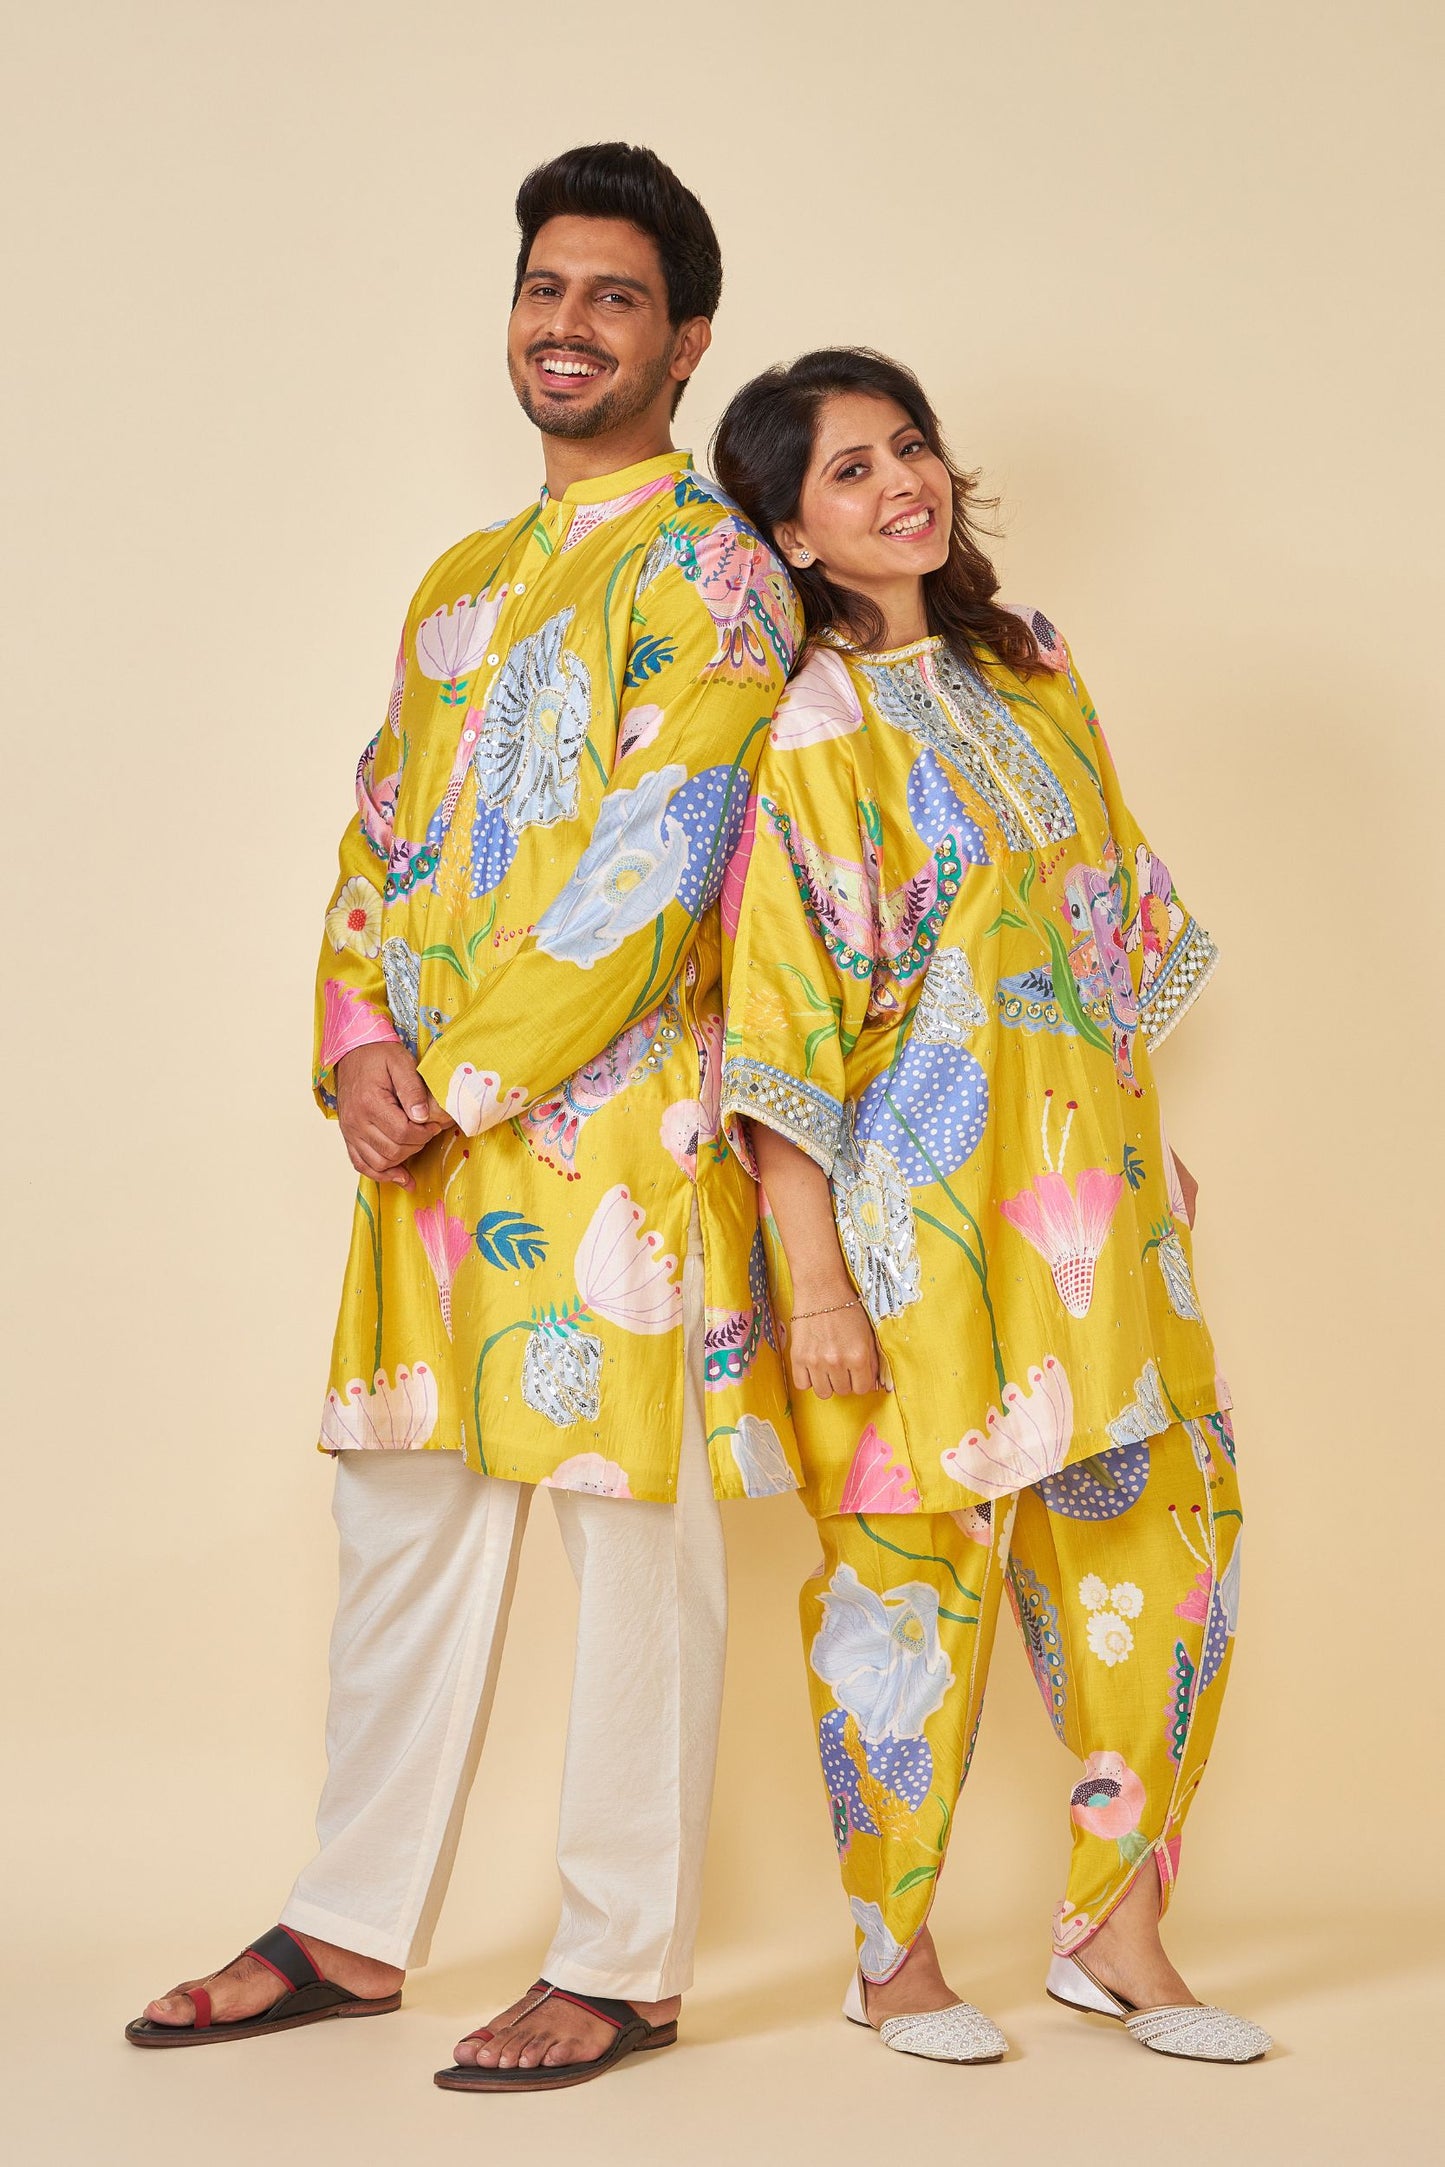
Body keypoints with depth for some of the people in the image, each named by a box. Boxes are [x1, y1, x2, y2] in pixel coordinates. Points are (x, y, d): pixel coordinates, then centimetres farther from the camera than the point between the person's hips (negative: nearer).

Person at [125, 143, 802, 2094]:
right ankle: (353, 1929, 24)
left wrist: (458, 1078, -15)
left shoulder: (707, 569, -6)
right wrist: (356, 1044, -4)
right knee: (407, 1527, 12)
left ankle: (621, 1968, 11)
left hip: (617, 1118, -7)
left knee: (631, 1536, 1)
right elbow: (379, 833, 15)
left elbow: (650, 880, -15)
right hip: (431, 1135, 7)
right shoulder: (463, 583, 19)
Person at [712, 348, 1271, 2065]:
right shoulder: (810, 729, -10)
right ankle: (894, 1956, 18)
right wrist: (813, 1280, -17)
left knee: (1160, 1525, 7)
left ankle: (1113, 1929, 20)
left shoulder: (1031, 669, 10)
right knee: (912, 1556, 2)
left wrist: (1155, 1143, 17)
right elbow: (780, 1021, -14)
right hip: (917, 1214, -6)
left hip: (1088, 1197, 7)